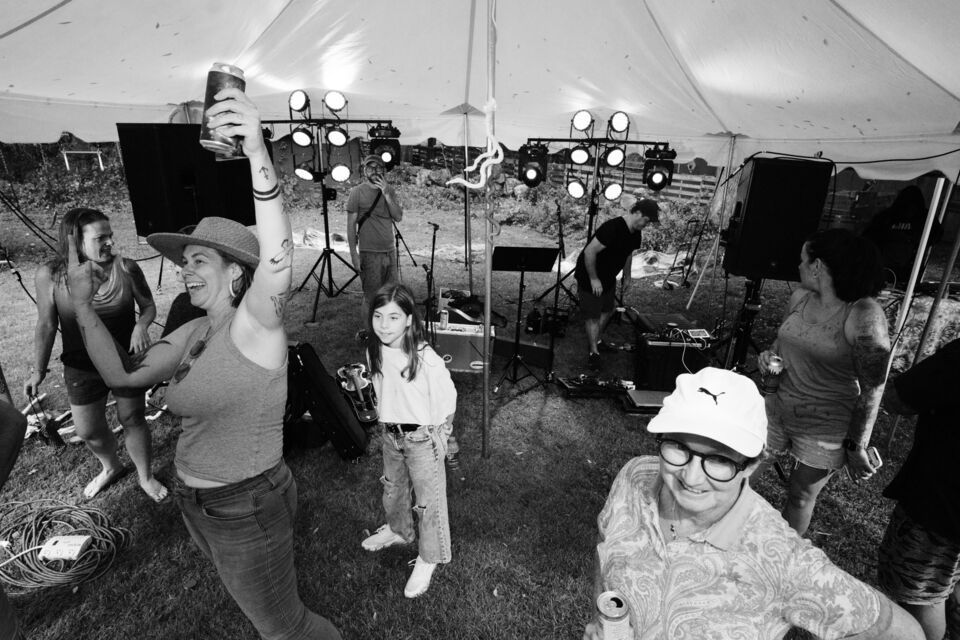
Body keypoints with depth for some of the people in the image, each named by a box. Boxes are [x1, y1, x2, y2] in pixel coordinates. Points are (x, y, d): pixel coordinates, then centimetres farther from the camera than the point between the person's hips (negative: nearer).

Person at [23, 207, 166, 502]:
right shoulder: (50, 275, -13)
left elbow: (149, 305, -2)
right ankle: (111, 468, 47)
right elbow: (46, 325, -2)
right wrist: (39, 370, 5)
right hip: (82, 369, 1)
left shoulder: (126, 268, -15)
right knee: (89, 431, 15)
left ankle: (145, 477, 35)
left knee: (133, 419, 12)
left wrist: (142, 325, -24)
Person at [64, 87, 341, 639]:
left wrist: (258, 156, -52)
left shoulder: (255, 325, -22)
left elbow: (278, 257, -41)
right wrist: (84, 303, 3)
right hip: (198, 505, 8)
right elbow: (124, 374, 5)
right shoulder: (194, 333, 2)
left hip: (249, 507, -8)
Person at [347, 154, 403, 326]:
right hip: (370, 254, -5)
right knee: (371, 298, 0)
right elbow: (351, 225, -5)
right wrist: (354, 254, -11)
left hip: (390, 251, 5)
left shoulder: (389, 190, 9)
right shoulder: (357, 192, -5)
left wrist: (386, 194, -12)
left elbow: (399, 217, 0)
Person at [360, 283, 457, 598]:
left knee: (429, 500, 8)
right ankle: (398, 530, 54)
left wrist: (437, 435, -7)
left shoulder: (426, 359, -28)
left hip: (422, 438, -6)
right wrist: (387, 426, 13)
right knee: (392, 487, 27)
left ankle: (428, 560, 29)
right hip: (390, 434, 7)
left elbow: (446, 400, -16)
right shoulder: (374, 351, -8)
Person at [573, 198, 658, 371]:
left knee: (607, 311, 19)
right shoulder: (612, 228, -30)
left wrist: (627, 277, 17)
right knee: (593, 316, 0)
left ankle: (595, 341, 40)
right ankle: (593, 352, 16)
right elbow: (589, 251, -31)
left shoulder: (636, 233, -1)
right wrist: (593, 279, -24)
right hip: (590, 278, -9)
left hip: (609, 277, 9)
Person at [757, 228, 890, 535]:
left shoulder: (864, 316, -21)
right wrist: (770, 355, -5)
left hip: (824, 428, -5)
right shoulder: (799, 297, -1)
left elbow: (871, 390, -16)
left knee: (800, 496, 12)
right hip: (777, 409, 6)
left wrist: (857, 446, -12)